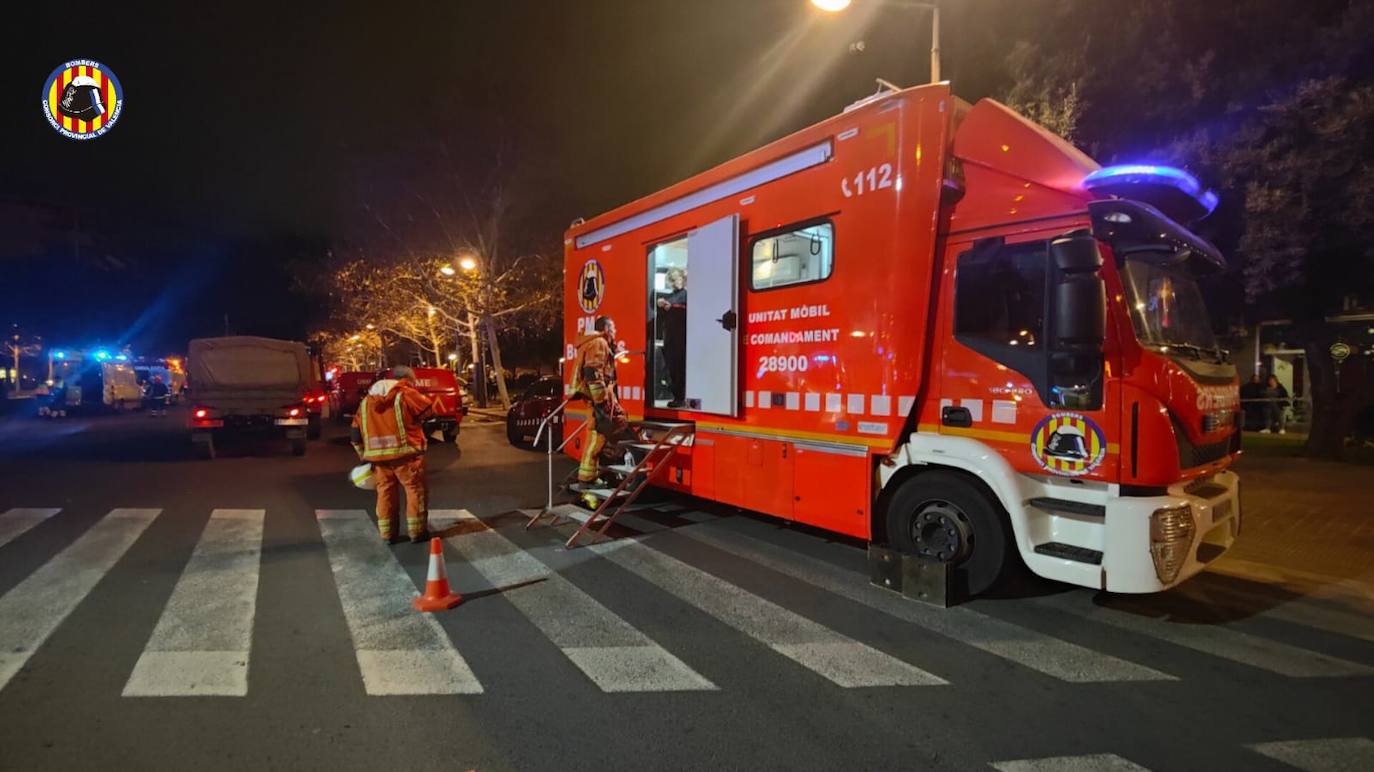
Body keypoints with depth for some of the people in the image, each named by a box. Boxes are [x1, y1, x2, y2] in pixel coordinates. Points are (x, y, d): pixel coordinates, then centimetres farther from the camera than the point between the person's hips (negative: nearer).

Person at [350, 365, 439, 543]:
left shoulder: (366, 401, 14)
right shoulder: (406, 395, -4)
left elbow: (356, 435, 14)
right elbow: (430, 409, 5)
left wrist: (365, 456, 20)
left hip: (378, 456, 5)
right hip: (405, 454, -5)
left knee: (385, 492, 13)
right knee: (416, 490, 5)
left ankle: (388, 534, 17)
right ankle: (417, 531, 7)